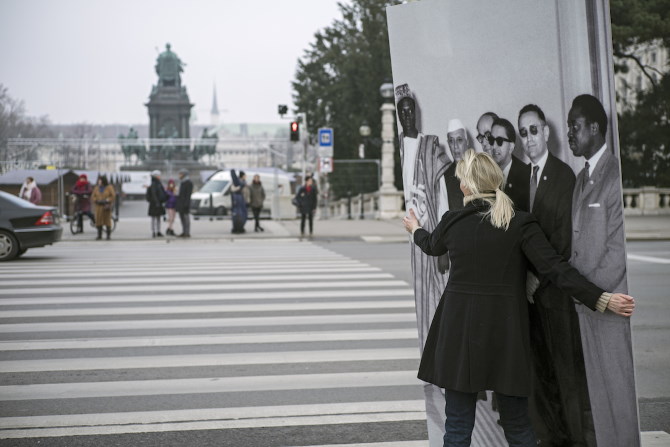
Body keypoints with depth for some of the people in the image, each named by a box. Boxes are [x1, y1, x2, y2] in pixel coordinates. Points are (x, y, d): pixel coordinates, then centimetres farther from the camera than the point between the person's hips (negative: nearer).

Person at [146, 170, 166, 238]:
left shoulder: (158, 184, 14)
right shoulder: (153, 184, -15)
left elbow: (162, 193, 19)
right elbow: (153, 194, -21)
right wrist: (156, 202, -25)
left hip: (158, 203, 9)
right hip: (154, 204, -9)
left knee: (158, 218, 11)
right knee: (154, 218, -4)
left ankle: (158, 232, 16)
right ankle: (153, 233, -1)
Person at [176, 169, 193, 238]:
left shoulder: (189, 183, -10)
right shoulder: (182, 182, 18)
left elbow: (188, 194, -16)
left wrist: (186, 204, -22)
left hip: (185, 203, -9)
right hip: (180, 204, 9)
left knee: (186, 218, -8)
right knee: (182, 218, 9)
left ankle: (187, 233, -7)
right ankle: (184, 232, 13)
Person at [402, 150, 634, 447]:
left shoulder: (452, 222, -2)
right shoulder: (521, 224, -7)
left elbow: (432, 246, 20)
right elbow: (556, 268, -13)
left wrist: (415, 229, 43)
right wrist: (603, 301, -10)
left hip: (459, 334, 0)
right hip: (506, 334, 0)